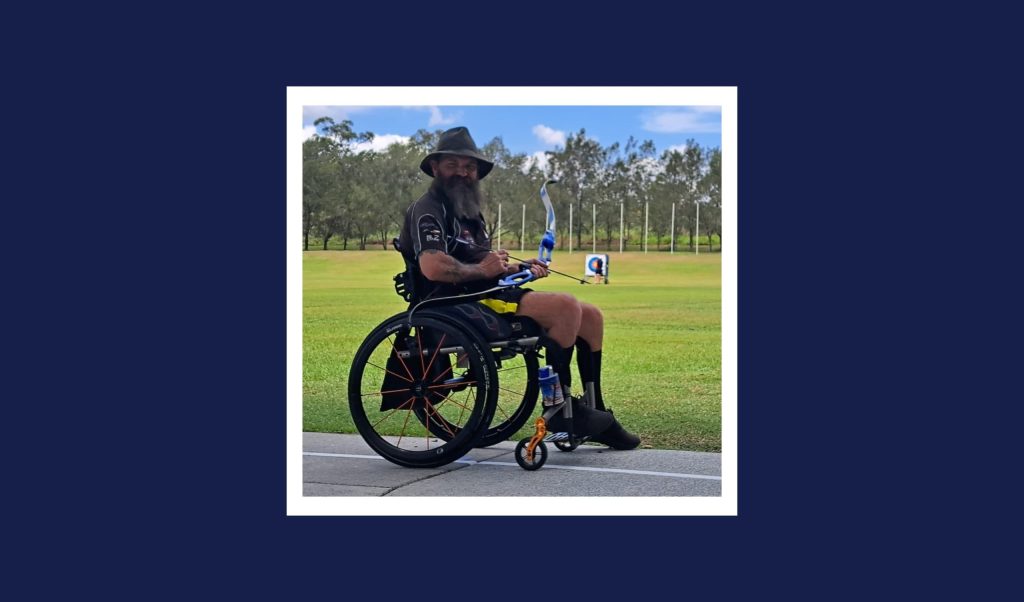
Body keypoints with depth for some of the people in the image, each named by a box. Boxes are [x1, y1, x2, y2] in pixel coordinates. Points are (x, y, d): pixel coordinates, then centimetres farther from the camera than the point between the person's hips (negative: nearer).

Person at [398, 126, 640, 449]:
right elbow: (433, 268, -23)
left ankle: (597, 415, 9)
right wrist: (481, 270, -11)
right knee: (566, 306, -27)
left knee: (591, 316, 4)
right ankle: (559, 407, -17)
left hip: (491, 293, 10)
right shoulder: (428, 209, -6)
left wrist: (518, 268, 13)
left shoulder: (469, 212, 27)